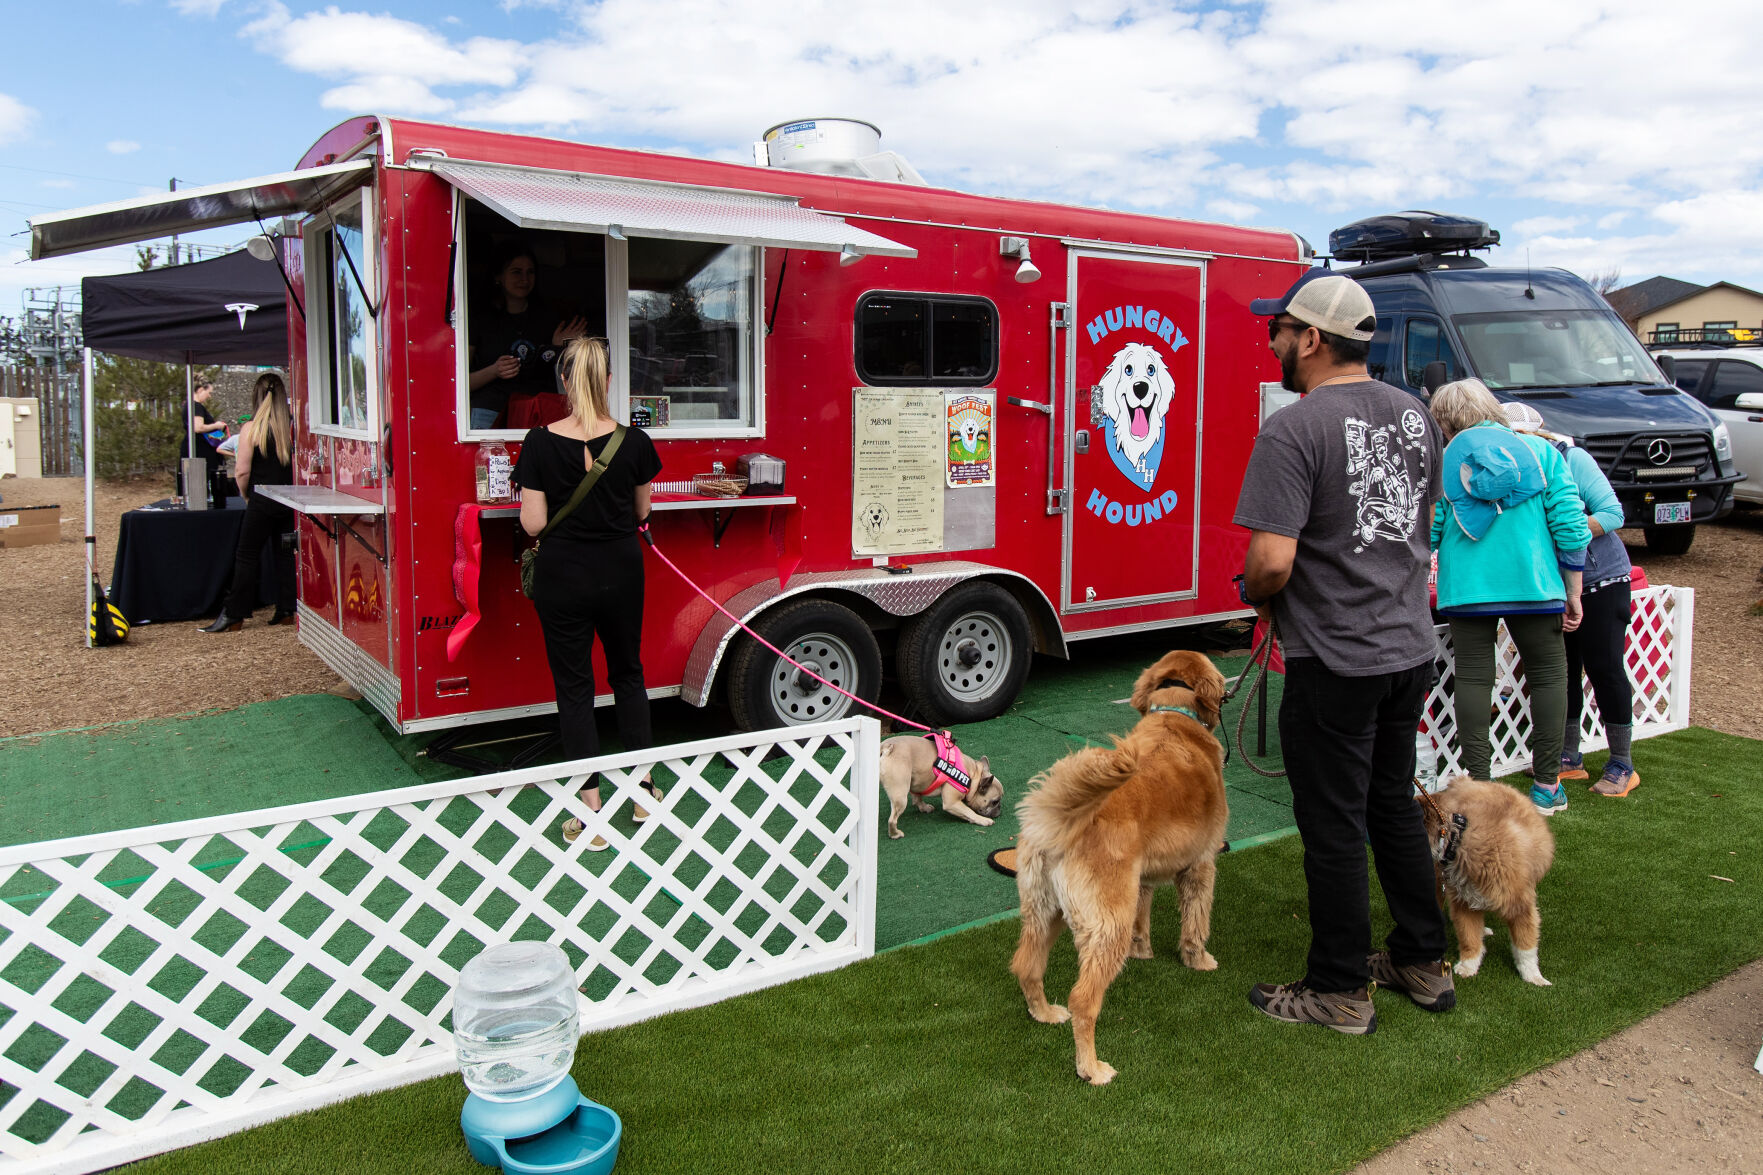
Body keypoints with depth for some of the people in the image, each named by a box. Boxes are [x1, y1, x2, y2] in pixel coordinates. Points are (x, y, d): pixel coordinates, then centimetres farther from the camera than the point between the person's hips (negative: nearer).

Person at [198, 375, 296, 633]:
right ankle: (286, 610, 13)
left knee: (247, 556, 3)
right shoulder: (294, 427, -1)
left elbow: (241, 471, -10)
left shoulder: (251, 429, -10)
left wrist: (247, 495, 6)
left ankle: (234, 615, 7)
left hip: (262, 502, -3)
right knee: (285, 554, 12)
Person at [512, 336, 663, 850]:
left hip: (562, 574, -2)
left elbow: (532, 523, -10)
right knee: (628, 673, 21)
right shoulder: (634, 441, -7)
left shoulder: (541, 442, -12)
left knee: (574, 686, 7)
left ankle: (592, 815, 10)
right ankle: (644, 790, 28)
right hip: (621, 570, 2)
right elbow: (642, 512, 5)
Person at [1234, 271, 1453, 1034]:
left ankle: (1340, 992, 19)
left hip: (1334, 662, -8)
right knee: (1395, 806, 21)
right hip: (1410, 647, 8)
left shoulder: (1293, 430, -19)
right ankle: (1424, 964, 34)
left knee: (1333, 827, 5)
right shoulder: (1413, 413, 7)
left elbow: (1272, 559, -26)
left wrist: (1256, 597, -5)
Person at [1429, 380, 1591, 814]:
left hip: (1466, 587, 0)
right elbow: (1570, 524, -1)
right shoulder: (1540, 451, 4)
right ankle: (1546, 786, 14)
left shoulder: (1443, 461, 3)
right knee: (1548, 675, 12)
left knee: (1473, 678, 6)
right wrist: (1573, 592, 6)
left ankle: (1478, 783, 6)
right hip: (1534, 583, 0)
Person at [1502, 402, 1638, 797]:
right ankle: (1569, 758, 22)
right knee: (1560, 669, 9)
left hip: (1600, 578, -5)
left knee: (1604, 668, -2)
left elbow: (1612, 513, -15)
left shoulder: (1572, 459, -14)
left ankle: (1623, 766, 11)